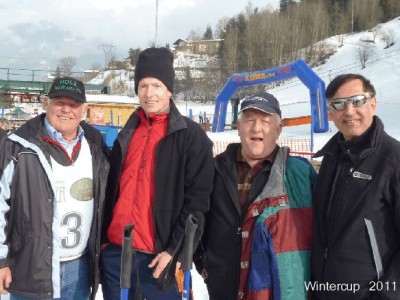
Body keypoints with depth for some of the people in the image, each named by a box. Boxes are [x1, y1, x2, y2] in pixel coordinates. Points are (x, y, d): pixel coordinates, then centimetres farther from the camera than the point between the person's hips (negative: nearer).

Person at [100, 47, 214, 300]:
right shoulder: (127, 134, 12)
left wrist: (174, 250, -13)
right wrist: (103, 238, 12)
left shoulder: (192, 136, -5)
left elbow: (196, 202, -9)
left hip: (159, 255, -5)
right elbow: (112, 191, 16)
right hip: (115, 250, 5)